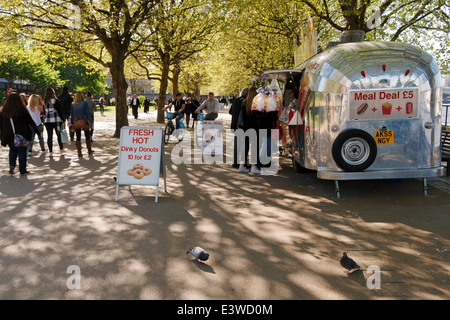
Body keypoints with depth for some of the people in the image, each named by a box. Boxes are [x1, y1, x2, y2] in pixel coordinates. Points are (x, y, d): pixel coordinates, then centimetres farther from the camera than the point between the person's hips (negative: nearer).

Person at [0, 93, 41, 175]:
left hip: (9, 136, 3)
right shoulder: (22, 110, -10)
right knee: (22, 152, 7)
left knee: (12, 150, 21)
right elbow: (31, 122, -6)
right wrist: (38, 132, 2)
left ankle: (12, 165, 3)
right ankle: (22, 170, 10)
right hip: (22, 135, -3)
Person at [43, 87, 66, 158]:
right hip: (56, 120, -3)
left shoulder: (44, 102, 6)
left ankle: (50, 152, 0)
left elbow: (44, 112, 12)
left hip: (47, 120, 3)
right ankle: (61, 149, 23)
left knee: (49, 136, 3)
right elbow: (59, 111, -8)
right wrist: (63, 119, -1)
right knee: (59, 134, 13)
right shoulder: (56, 100, -8)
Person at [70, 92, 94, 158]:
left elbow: (71, 115, 5)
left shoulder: (72, 104, 2)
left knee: (78, 138, 6)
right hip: (84, 122, -2)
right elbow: (88, 113, -8)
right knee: (87, 137, 12)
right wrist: (91, 122, -5)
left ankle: (79, 153, 4)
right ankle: (89, 151, 22)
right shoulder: (84, 103, -6)